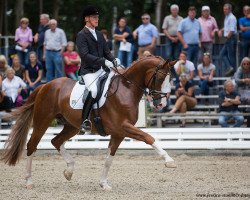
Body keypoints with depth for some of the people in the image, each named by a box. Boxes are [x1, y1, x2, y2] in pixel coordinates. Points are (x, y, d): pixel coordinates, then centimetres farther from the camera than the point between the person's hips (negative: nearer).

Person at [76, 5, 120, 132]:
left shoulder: (99, 35, 17)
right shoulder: (81, 35, -6)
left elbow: (106, 52, 17)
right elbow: (85, 55, -18)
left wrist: (114, 60, -5)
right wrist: (103, 61, -27)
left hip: (101, 69, 7)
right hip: (89, 71, -7)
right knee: (93, 90, -31)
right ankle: (84, 120, -25)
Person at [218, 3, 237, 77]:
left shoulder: (232, 18, -14)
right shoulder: (226, 17, 16)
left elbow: (232, 30, -20)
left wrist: (227, 38, -13)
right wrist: (221, 31, 12)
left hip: (231, 38, -10)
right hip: (228, 39, 10)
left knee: (231, 55, -6)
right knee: (222, 53, 6)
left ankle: (231, 70, -4)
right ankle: (229, 68, -1)